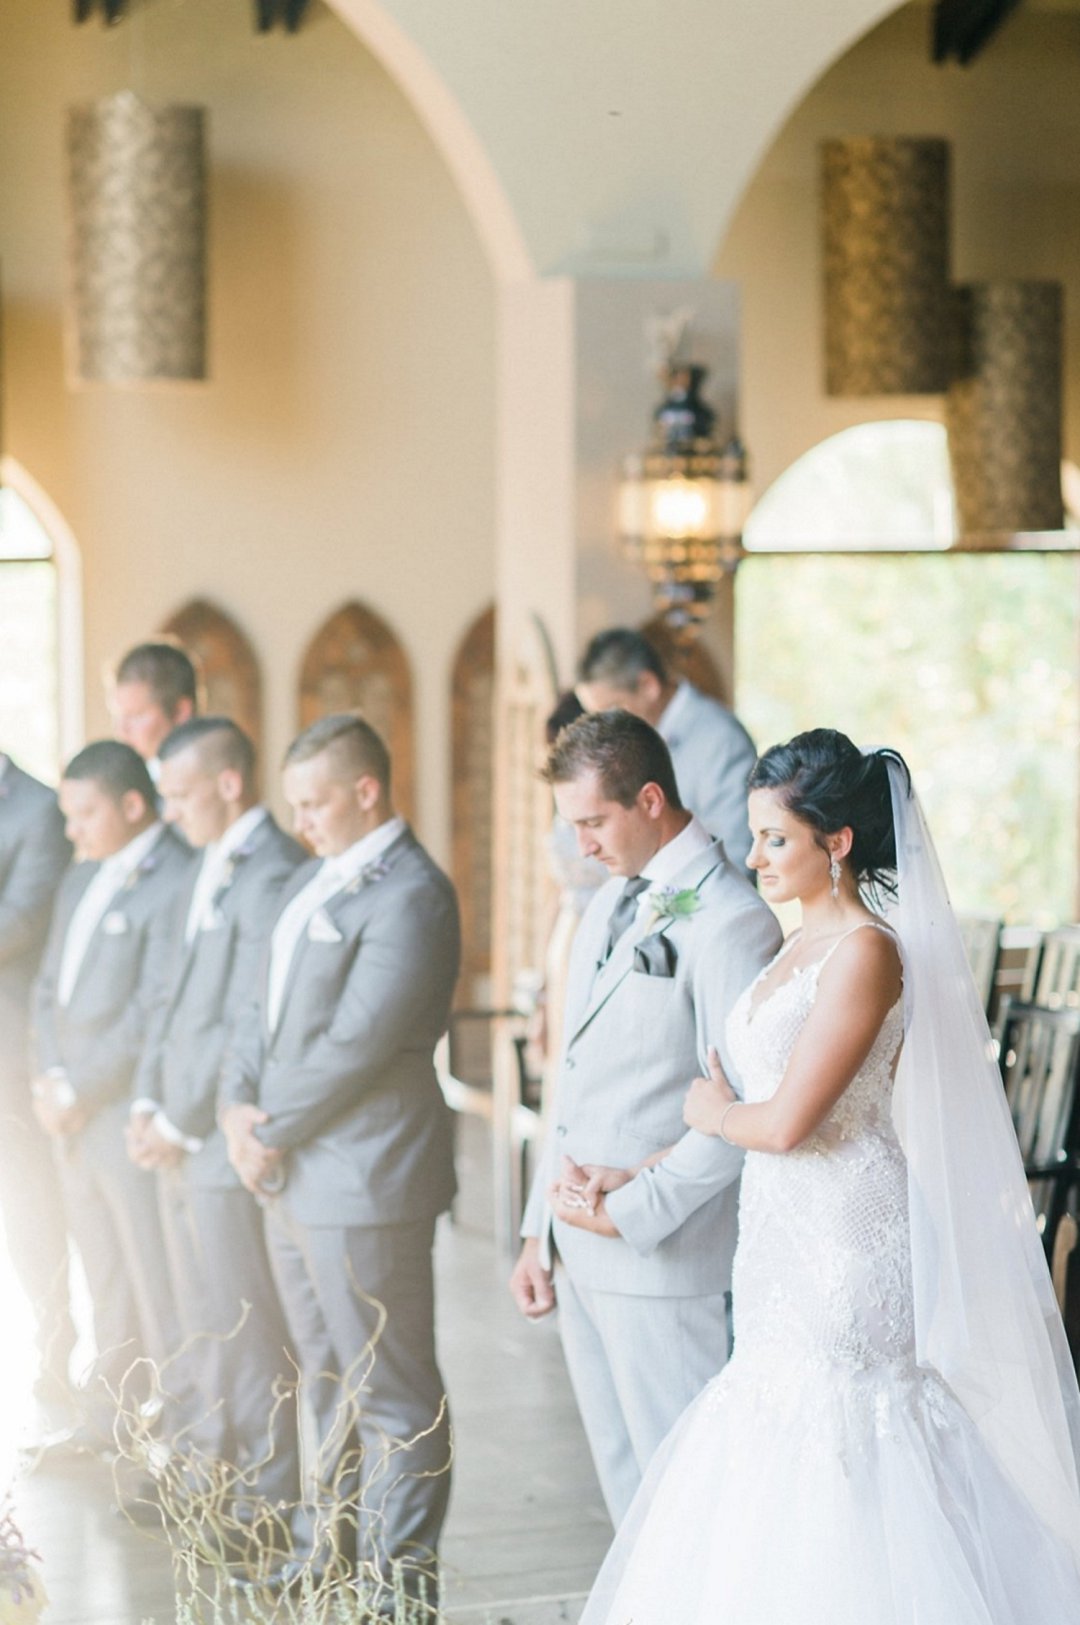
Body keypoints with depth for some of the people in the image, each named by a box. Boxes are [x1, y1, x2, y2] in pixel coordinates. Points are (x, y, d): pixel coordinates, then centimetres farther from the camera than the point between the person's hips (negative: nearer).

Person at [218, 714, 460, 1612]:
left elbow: (357, 1042, -21)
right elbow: (268, 1006, 16)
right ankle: (341, 1546, 30)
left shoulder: (410, 896, -16)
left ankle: (400, 1580, 7)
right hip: (295, 1176, 10)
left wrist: (272, 1131, -12)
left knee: (393, 1394, 0)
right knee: (332, 1381, 19)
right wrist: (238, 1102, 0)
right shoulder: (314, 880, 14)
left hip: (365, 1180, -9)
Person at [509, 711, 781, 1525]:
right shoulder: (608, 907, 15)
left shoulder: (728, 918, -14)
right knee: (625, 1480, 15)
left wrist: (634, 1211, -16)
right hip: (582, 1247, 9)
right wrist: (540, 1231, 17)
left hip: (665, 1254, -9)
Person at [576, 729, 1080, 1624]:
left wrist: (714, 1113, 0)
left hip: (846, 1244, -9)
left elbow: (786, 1121, -19)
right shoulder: (804, 947, 13)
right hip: (790, 1243, 9)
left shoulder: (866, 953, -16)